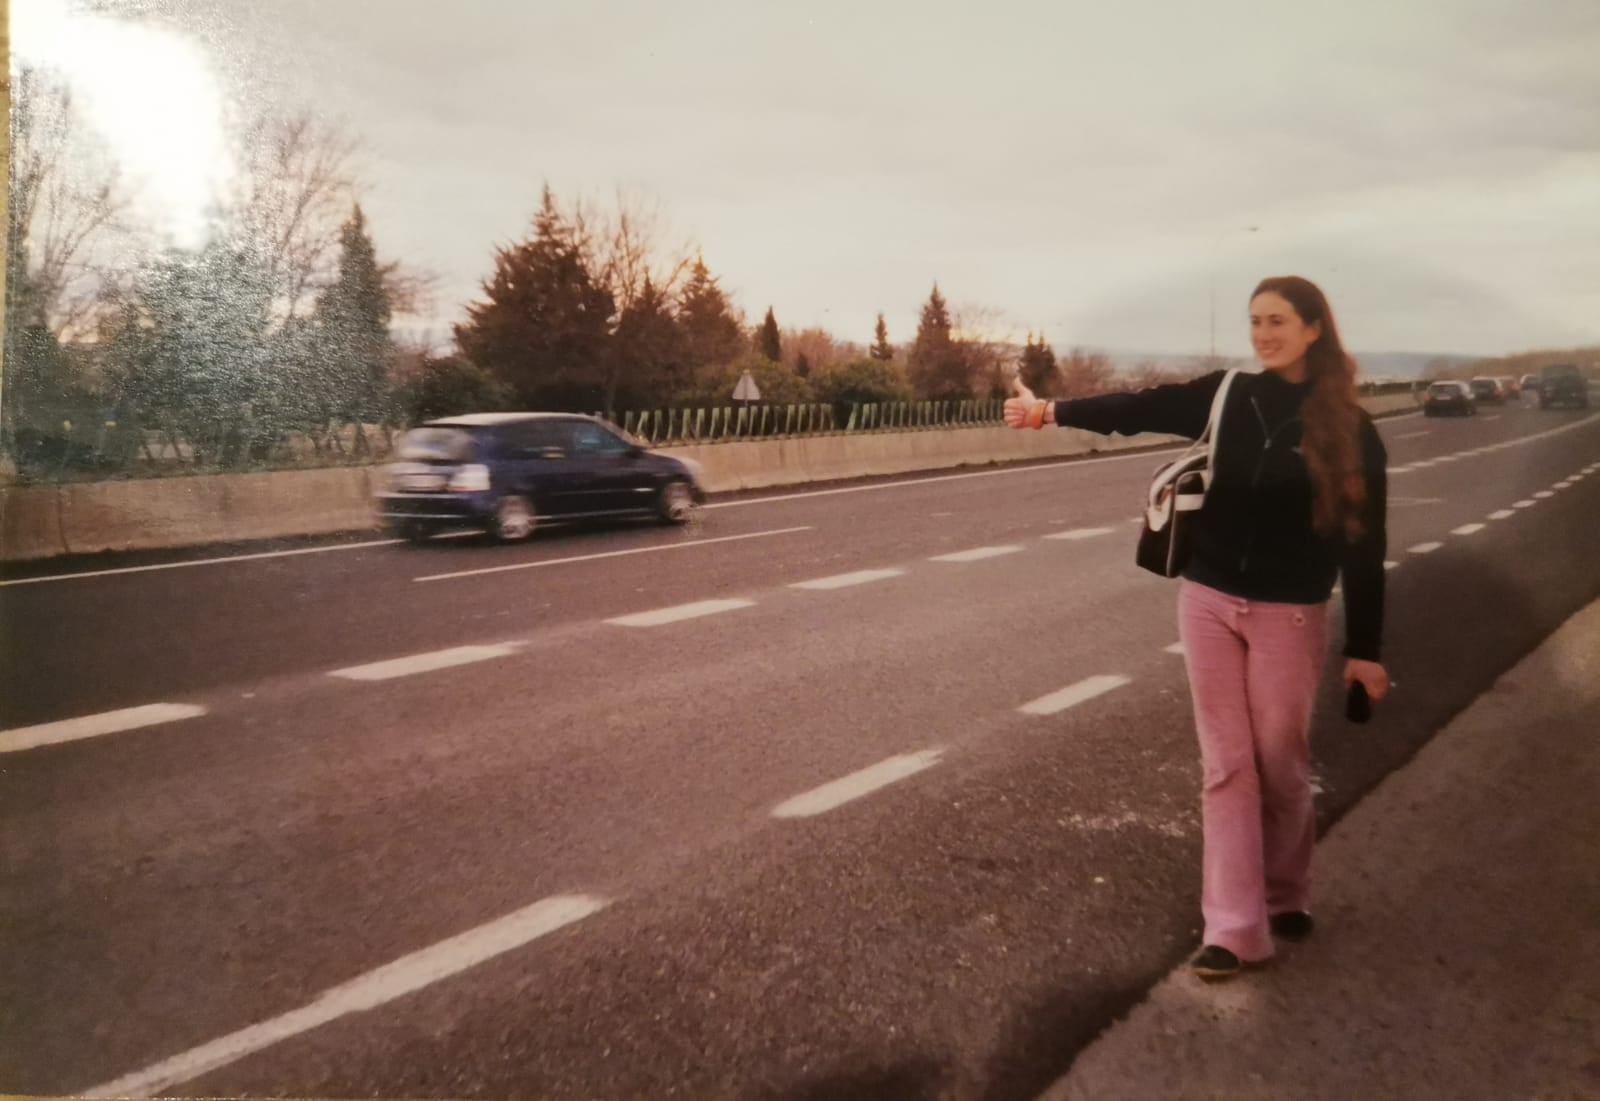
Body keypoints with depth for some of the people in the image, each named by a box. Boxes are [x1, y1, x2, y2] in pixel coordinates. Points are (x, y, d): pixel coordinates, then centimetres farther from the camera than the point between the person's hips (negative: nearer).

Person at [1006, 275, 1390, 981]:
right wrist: (1053, 411, -24)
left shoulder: (1348, 429, -4)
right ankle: (1234, 927, 9)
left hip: (1289, 614, -2)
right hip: (1208, 601, 2)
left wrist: (1364, 648, -4)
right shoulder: (1230, 396, 2)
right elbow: (1144, 410, -9)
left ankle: (1284, 894, 33)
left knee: (1281, 763, 9)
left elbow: (1363, 545, -4)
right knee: (1226, 765, 4)